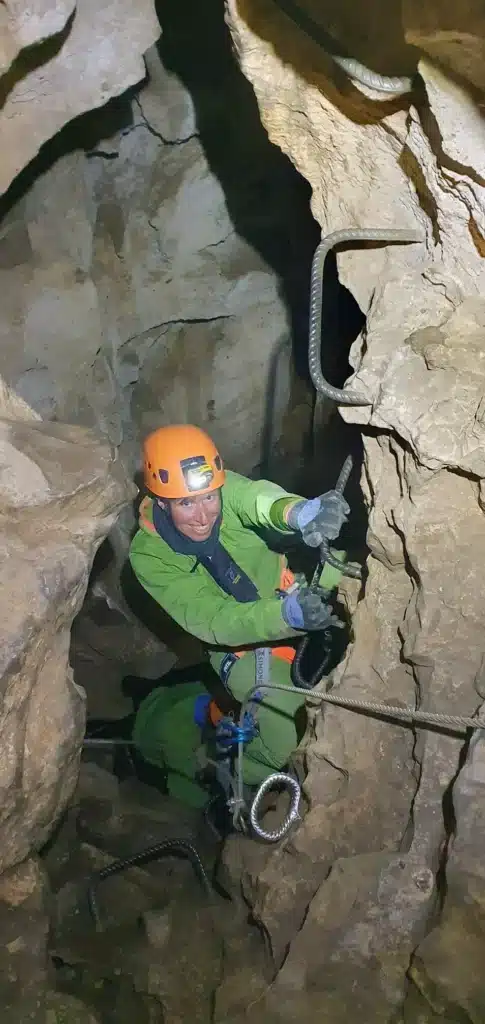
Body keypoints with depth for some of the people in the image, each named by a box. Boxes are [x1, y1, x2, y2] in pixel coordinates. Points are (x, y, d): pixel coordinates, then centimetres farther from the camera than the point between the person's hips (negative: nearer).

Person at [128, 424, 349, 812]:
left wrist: (297, 510, -68)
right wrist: (285, 614, -49)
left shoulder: (222, 490, -19)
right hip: (242, 639, -4)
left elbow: (256, 498, -43)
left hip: (295, 594, 4)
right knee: (288, 740, -22)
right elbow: (213, 623, -30)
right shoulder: (150, 557, -22)